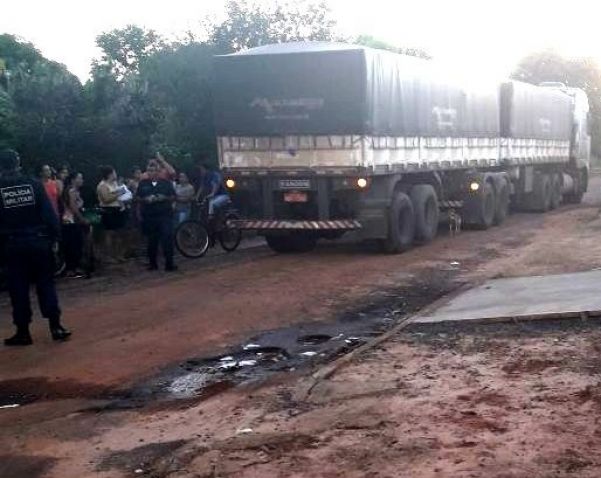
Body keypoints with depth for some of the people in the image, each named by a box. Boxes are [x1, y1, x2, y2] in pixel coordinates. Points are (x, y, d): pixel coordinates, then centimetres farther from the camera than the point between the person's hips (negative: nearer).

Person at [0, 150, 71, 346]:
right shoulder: (33, 184, -3)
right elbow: (49, 213, -5)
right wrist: (54, 236, 0)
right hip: (38, 242, 1)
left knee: (18, 289, 6)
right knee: (46, 284, 9)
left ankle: (23, 332, 9)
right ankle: (55, 326, 5)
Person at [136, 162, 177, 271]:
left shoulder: (166, 183, 7)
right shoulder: (143, 184, 8)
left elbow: (173, 197, 7)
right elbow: (138, 198, 8)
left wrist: (164, 198, -12)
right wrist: (146, 199, -12)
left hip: (165, 215, -1)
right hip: (149, 217, 1)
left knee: (167, 239, -10)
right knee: (151, 241, 6)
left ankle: (169, 264, -8)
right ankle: (152, 263, 18)